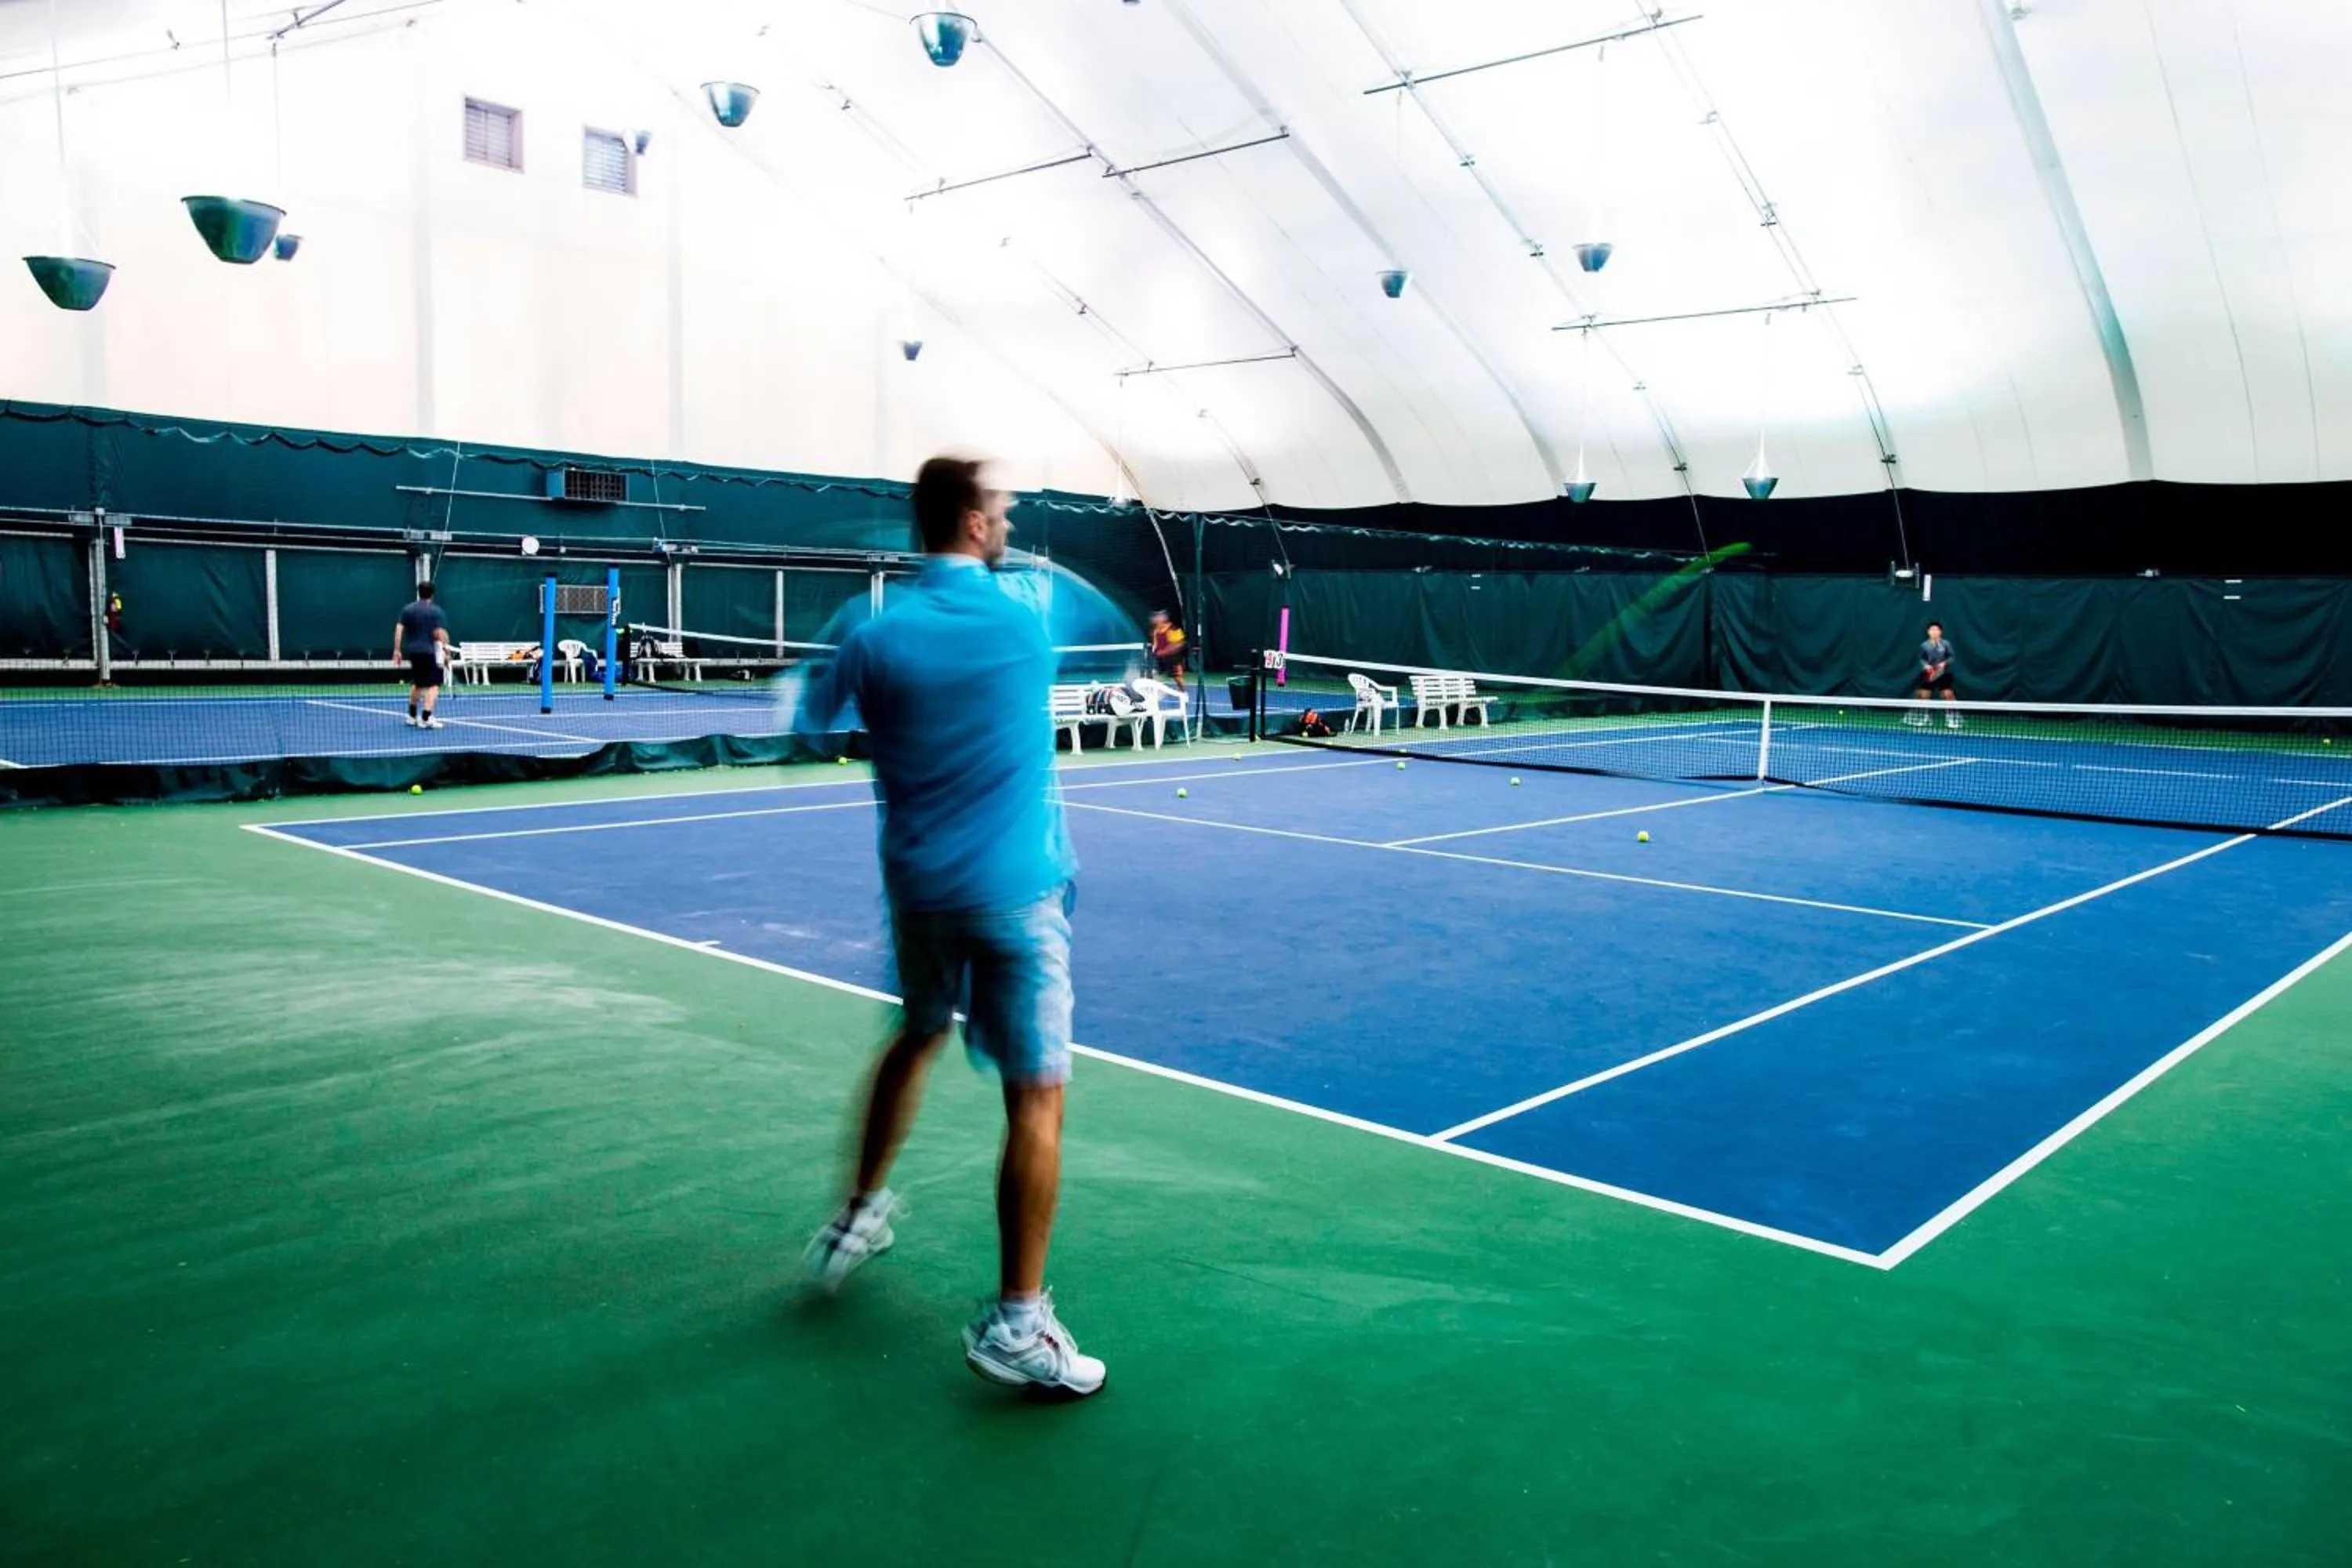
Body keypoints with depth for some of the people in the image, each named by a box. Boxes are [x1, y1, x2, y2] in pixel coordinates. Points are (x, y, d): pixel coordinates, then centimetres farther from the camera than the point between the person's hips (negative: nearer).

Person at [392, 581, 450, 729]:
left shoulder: (408, 609, 8)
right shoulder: (436, 611, -5)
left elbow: (399, 629, 3)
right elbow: (440, 633, -14)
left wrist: (397, 650, 6)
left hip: (413, 651, 6)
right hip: (429, 652, -6)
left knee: (417, 683, 22)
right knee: (433, 685, -5)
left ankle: (412, 716, 31)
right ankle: (426, 718, -18)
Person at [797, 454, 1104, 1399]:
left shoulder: (878, 636, -5)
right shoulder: (1028, 622, -4)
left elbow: (812, 719, 11)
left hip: (918, 887, 4)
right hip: (1014, 892, -4)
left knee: (917, 1036, 28)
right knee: (1036, 1098, -1)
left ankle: (858, 1217, 41)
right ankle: (1014, 1323, -1)